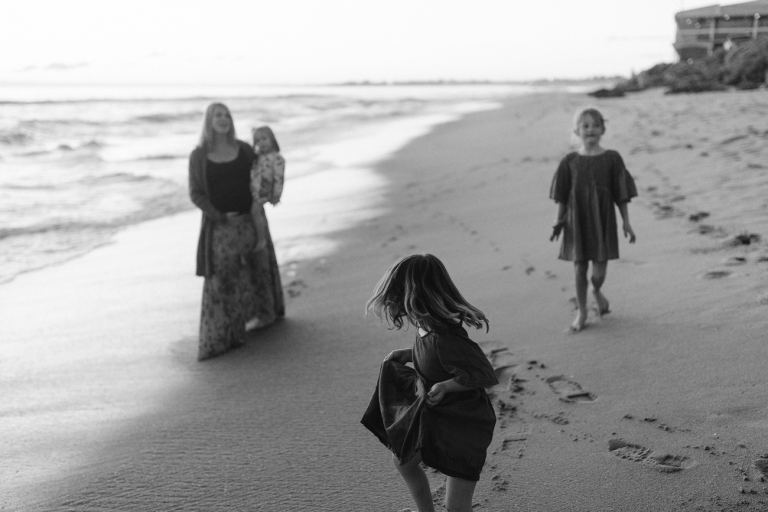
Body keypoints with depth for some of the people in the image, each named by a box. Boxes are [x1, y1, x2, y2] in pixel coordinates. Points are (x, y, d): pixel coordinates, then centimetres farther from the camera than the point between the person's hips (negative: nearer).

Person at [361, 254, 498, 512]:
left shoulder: (444, 339, -34)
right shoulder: (426, 329, -8)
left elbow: (486, 376, -28)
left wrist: (445, 386, -29)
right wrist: (404, 355, 7)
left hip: (462, 422, -9)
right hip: (431, 413, 9)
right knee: (403, 460, 27)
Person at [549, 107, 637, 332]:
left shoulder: (612, 159, -2)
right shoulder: (570, 161, 0)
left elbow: (621, 195, 1)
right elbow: (562, 197, 5)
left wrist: (626, 222, 1)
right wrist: (559, 222, 1)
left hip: (603, 220, -1)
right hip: (577, 220, 1)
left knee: (599, 272, -3)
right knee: (579, 268, 5)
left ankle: (597, 291, 34)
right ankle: (582, 312, 23)